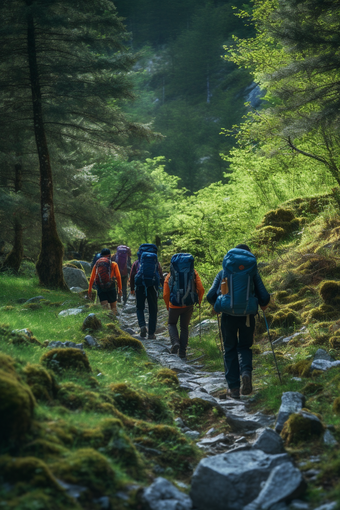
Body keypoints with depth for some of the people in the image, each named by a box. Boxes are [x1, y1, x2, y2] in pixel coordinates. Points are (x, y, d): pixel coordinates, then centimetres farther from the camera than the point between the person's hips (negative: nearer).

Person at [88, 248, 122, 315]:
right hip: (111, 287, -2)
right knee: (113, 306, 11)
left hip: (100, 288, 2)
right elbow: (118, 277, -1)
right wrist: (120, 289, 3)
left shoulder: (96, 264, 11)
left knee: (104, 306, -1)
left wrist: (89, 290, 12)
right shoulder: (113, 264, 4)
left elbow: (92, 278, 9)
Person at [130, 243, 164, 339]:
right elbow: (161, 277, 14)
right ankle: (151, 333, 6)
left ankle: (142, 326, -12)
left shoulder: (137, 263, 15)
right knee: (153, 310, 8)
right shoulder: (156, 263, 18)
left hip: (140, 286, 0)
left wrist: (132, 289, 20)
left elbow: (132, 276, 12)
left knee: (140, 308, 13)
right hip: (153, 287, 1)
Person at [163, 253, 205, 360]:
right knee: (184, 327, 17)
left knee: (172, 324, 21)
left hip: (175, 305, -1)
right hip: (189, 305, 1)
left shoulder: (170, 275, 2)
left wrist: (168, 307, 16)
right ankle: (182, 352, 12)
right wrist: (199, 300, 14)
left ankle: (175, 342, -7)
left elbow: (165, 295, -1)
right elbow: (201, 289, -5)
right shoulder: (193, 273, 3)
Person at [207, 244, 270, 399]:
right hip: (247, 316, 0)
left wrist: (217, 305, 26)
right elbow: (264, 298, 3)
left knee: (230, 350, 13)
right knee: (244, 347, 17)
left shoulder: (223, 272, 8)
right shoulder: (253, 272, 6)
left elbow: (210, 296, 5)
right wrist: (263, 305, 25)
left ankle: (233, 387, 8)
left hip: (228, 316, 0)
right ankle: (246, 372, -13)